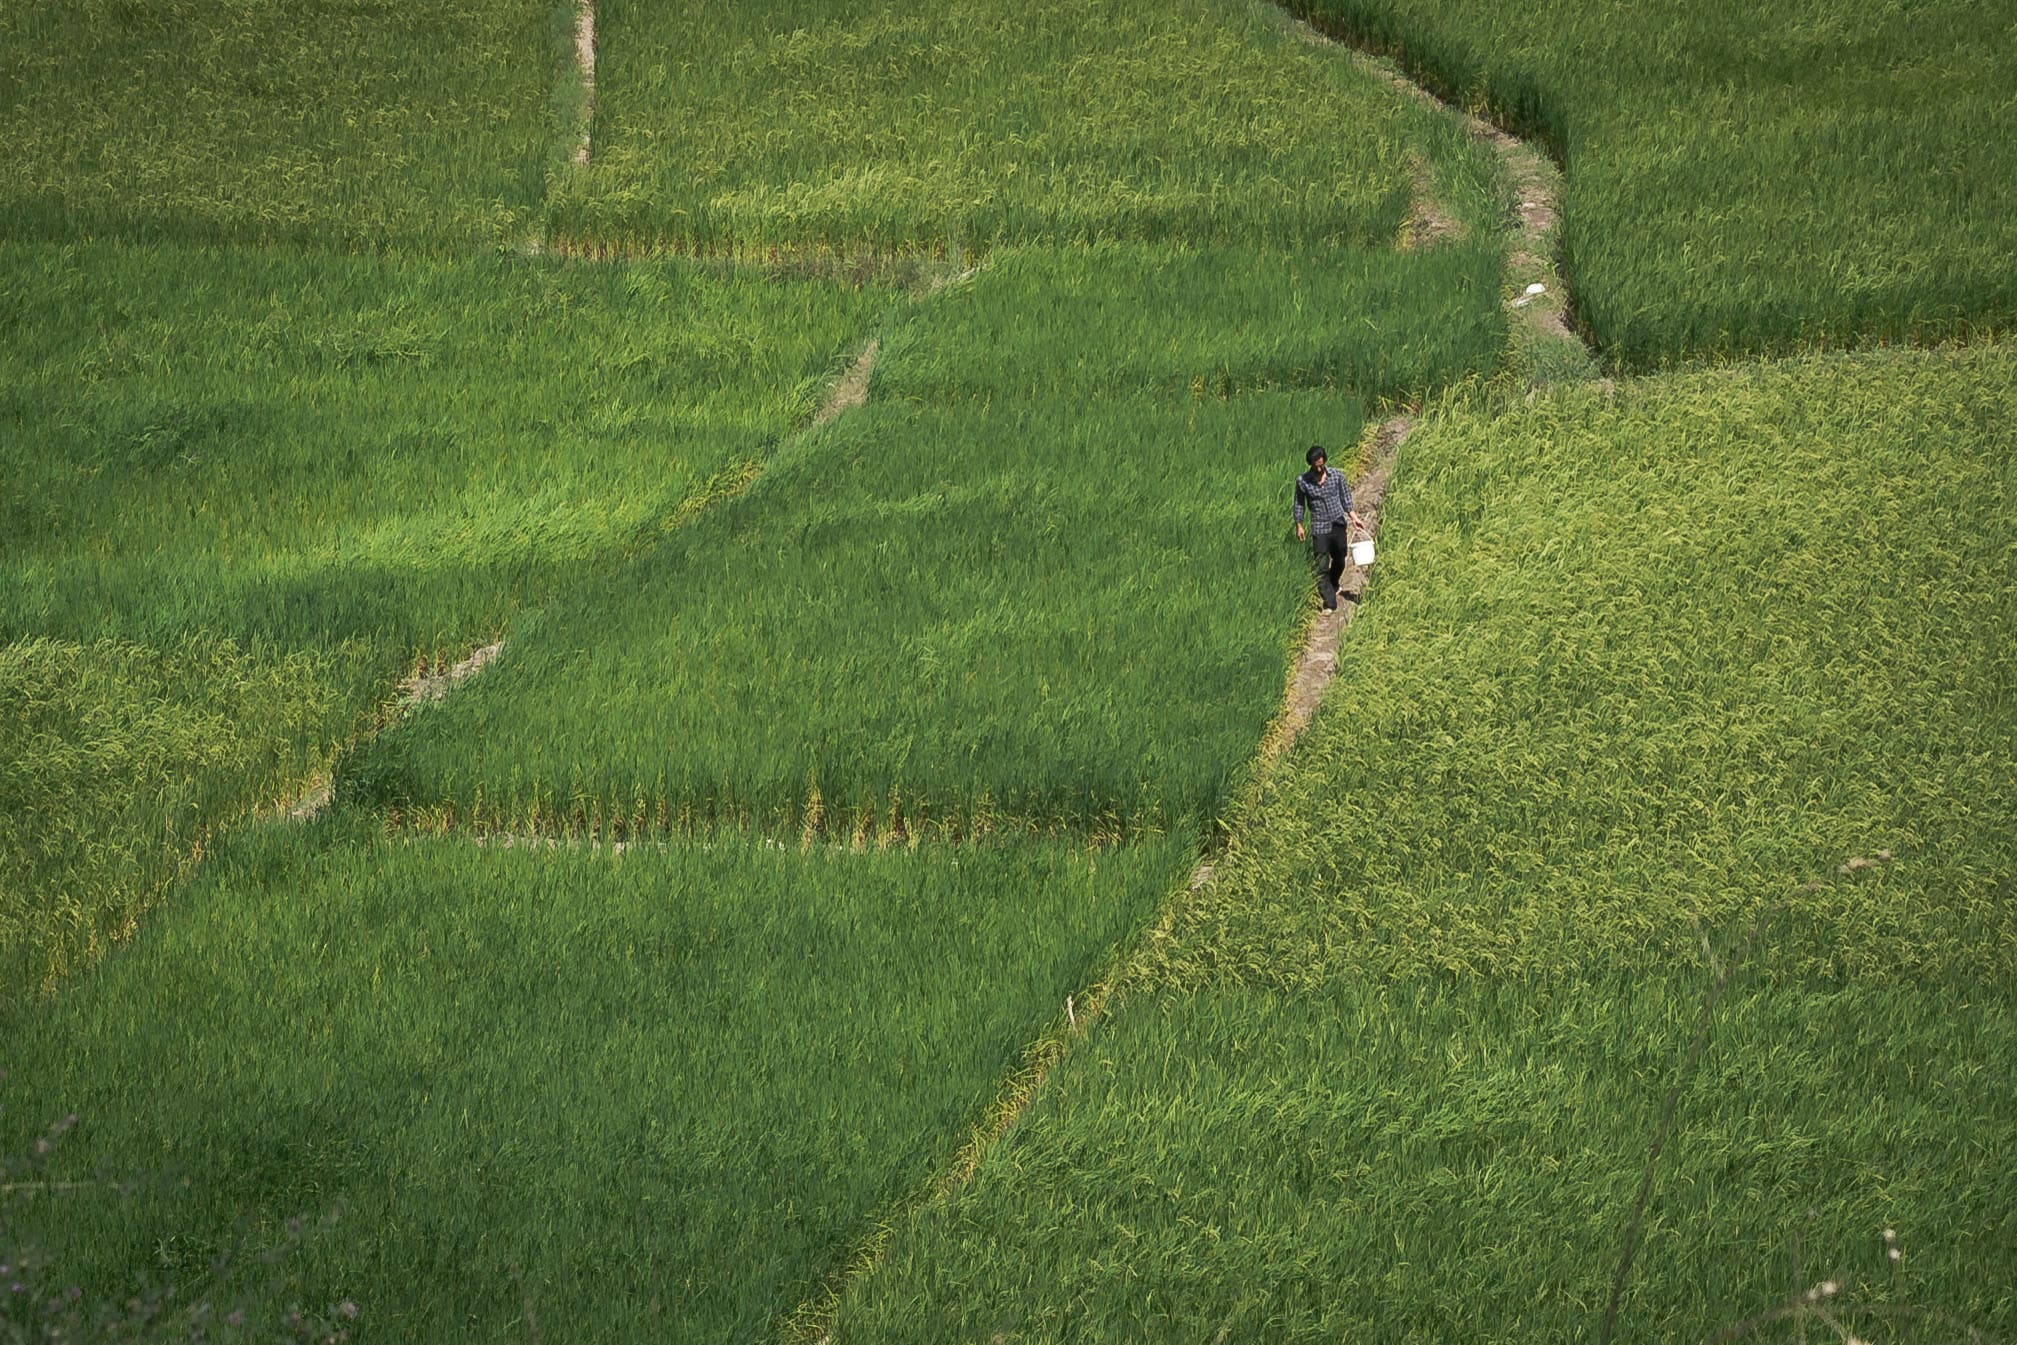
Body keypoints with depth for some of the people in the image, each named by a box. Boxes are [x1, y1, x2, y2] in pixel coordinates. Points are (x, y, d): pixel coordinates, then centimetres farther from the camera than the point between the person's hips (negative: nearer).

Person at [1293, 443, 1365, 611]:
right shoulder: (1303, 481, -11)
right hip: (1319, 528, -3)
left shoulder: (1337, 476, -7)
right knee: (1322, 567, -7)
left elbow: (1345, 498, 5)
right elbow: (1299, 504, 2)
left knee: (1339, 561, 19)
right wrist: (1299, 526, 6)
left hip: (1339, 525, 3)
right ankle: (1329, 603, -2)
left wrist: (1353, 517, 1)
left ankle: (1333, 586, 47)